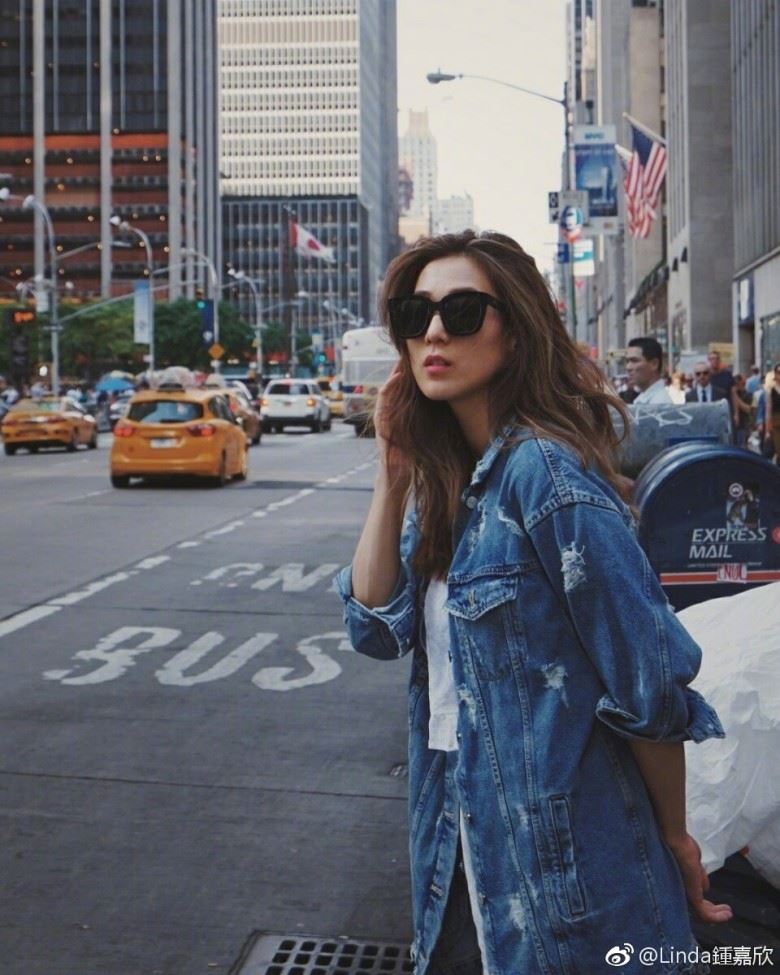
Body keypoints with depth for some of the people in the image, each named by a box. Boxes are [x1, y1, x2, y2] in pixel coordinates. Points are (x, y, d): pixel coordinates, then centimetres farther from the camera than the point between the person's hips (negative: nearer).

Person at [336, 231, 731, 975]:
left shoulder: (542, 471, -22)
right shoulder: (442, 477, 3)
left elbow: (648, 680, -19)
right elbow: (376, 629, -3)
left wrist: (675, 839, -9)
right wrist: (391, 473, -9)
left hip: (559, 855, -7)